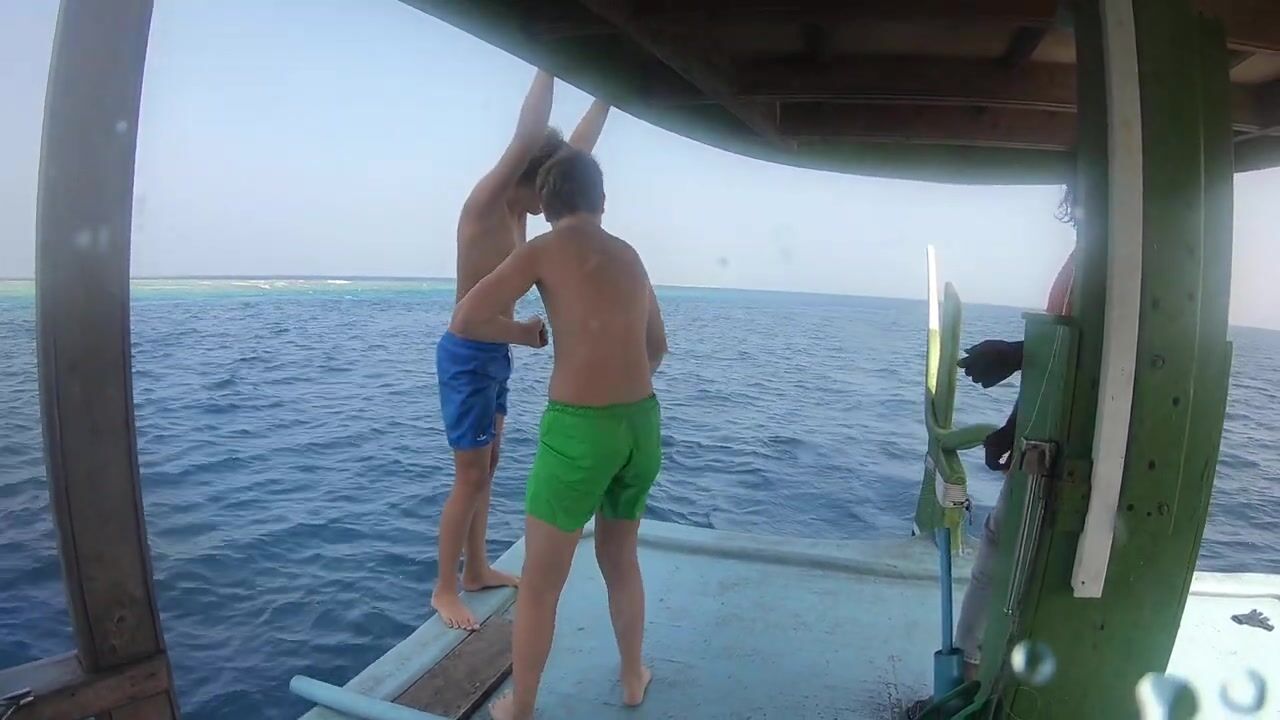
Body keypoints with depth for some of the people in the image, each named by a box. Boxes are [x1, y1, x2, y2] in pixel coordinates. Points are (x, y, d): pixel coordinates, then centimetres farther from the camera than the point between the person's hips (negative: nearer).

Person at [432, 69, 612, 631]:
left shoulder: (517, 209, 7)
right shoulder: (483, 204, -16)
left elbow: (578, 147, 11)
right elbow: (529, 136, -28)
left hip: (496, 353, 9)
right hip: (468, 355, -9)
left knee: (486, 468, 16)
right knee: (472, 477, -1)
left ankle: (476, 570, 31)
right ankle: (444, 589, 14)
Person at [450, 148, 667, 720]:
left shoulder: (545, 249, -4)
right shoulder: (629, 256, 13)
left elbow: (464, 321, -12)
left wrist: (523, 333, 7)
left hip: (578, 430, -6)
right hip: (643, 425, 6)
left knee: (539, 583, 12)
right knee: (620, 556, 28)